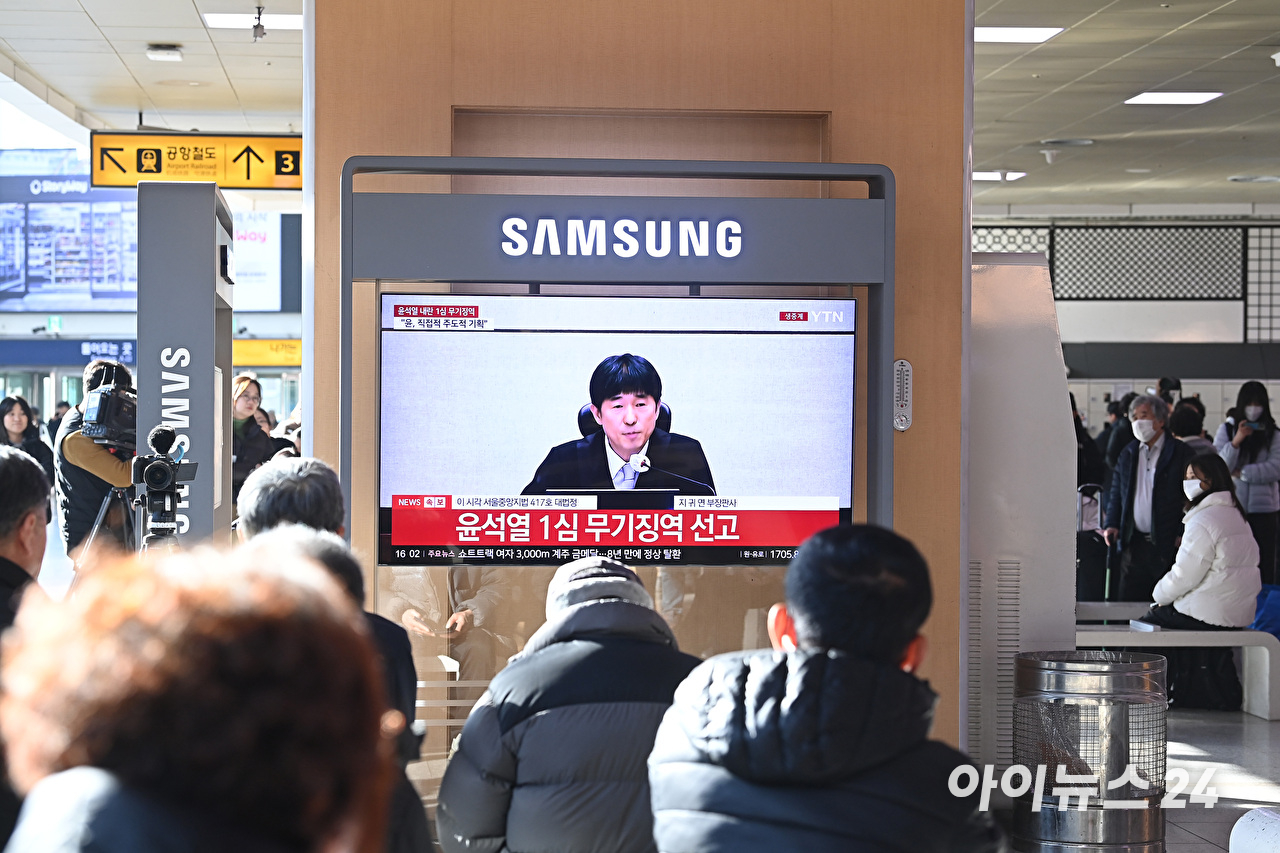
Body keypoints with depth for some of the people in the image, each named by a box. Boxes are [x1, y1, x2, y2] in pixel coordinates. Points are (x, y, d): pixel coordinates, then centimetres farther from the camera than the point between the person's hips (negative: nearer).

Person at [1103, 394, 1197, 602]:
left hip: (1168, 545, -5)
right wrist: (1112, 524, 4)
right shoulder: (1128, 453, 15)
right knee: (1130, 600, 2)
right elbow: (1116, 493, 19)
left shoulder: (1181, 453, -2)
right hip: (1134, 544, 5)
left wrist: (1183, 536, -12)